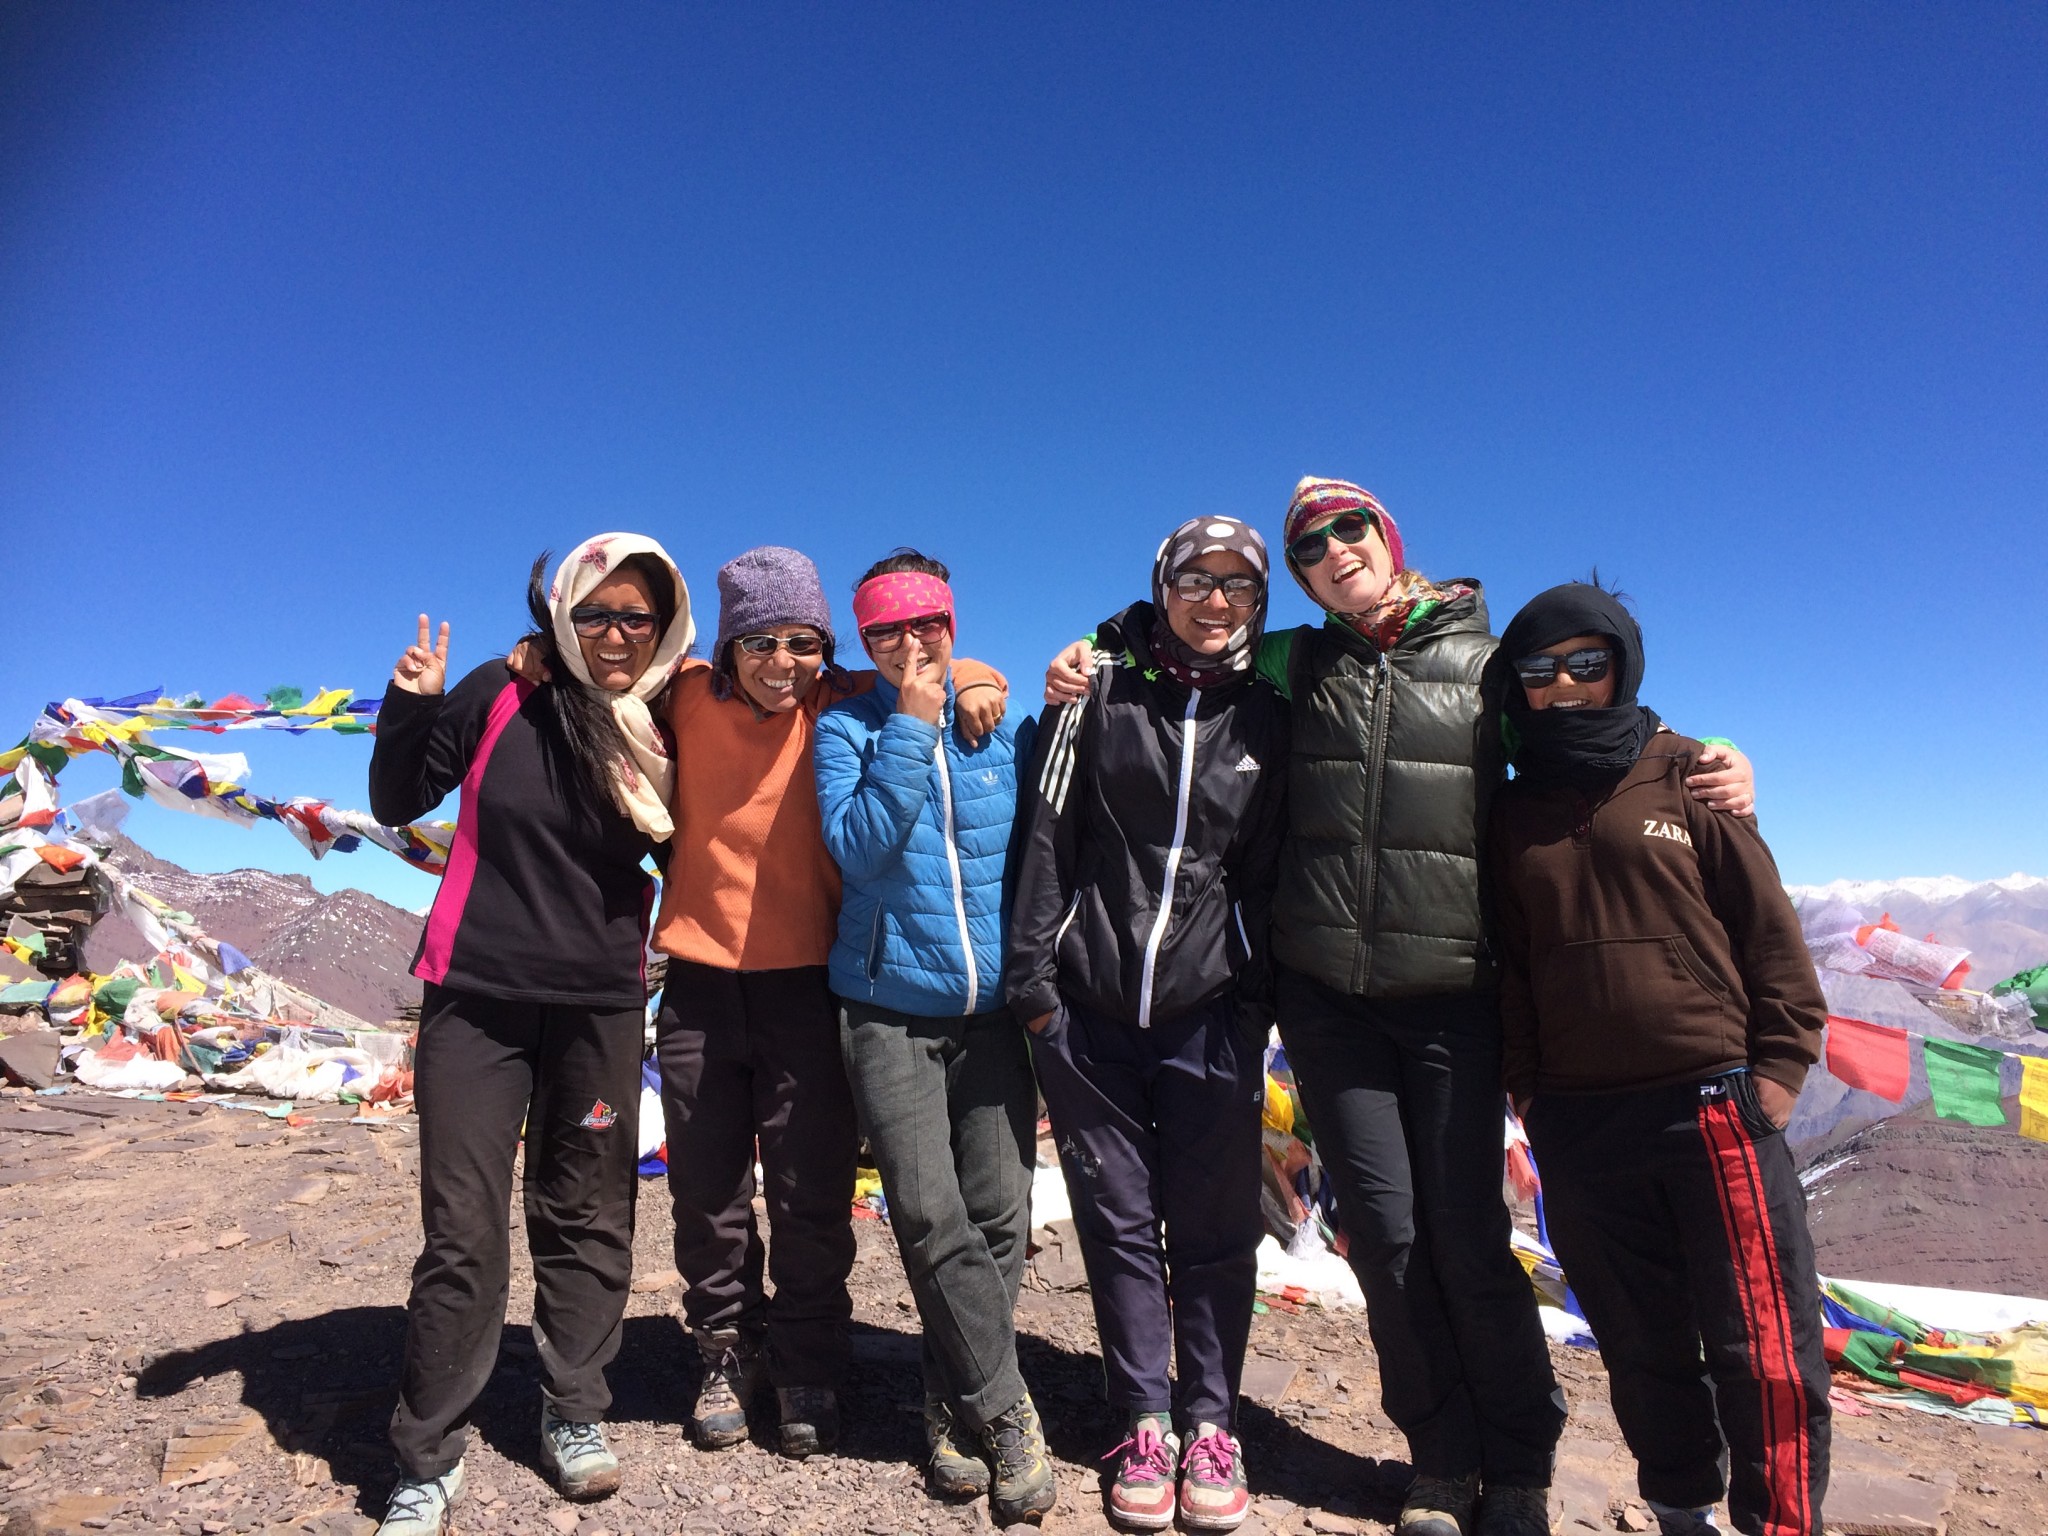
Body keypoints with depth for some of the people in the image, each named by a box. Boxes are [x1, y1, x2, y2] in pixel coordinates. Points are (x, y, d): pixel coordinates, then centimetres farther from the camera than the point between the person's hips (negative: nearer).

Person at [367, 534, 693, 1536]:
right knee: (462, 1230, 2)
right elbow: (398, 803, 2)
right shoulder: (502, 696, -5)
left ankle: (573, 1416, 28)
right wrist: (409, 710, -13)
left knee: (586, 1220, 10)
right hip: (478, 994, -1)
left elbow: (680, 853, 9)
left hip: (601, 1003, 2)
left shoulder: (665, 726, -1)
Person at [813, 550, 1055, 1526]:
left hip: (994, 1007, 2)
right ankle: (1006, 1415, 10)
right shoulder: (847, 728, 1)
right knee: (932, 1218, -8)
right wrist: (910, 730, -14)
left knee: (998, 1216, 2)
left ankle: (953, 1407, 23)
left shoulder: (1005, 731, 7)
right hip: (890, 1009, -2)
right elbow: (857, 848, -14)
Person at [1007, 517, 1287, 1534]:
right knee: (1119, 1222, 9)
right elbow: (1046, 837, -2)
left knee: (1213, 1226, 8)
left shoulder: (1265, 720, 7)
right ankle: (1145, 1426, 26)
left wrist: (1261, 1000, 6)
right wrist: (1032, 976, -7)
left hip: (1211, 1011, 1)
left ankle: (1210, 1426, 26)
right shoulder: (1102, 690, 1)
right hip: (1090, 1009, -1)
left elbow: (1268, 871, 9)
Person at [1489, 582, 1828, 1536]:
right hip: (1577, 1123, 3)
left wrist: (1780, 1065, -5)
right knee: (1642, 1348, 14)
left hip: (1711, 1103, -2)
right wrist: (1523, 1085, 8)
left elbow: (1769, 927, 1)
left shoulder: (1685, 778, 3)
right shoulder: (1513, 815, 10)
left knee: (1762, 1344, 0)